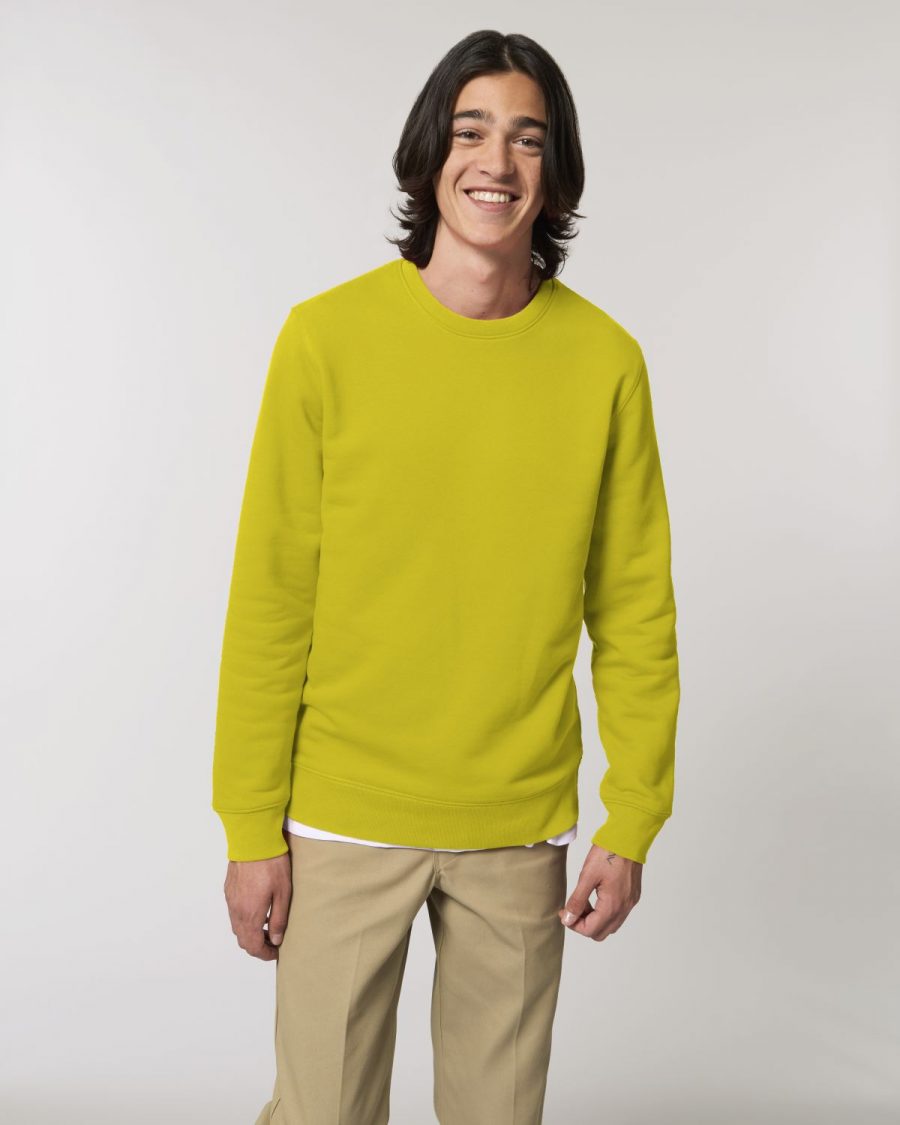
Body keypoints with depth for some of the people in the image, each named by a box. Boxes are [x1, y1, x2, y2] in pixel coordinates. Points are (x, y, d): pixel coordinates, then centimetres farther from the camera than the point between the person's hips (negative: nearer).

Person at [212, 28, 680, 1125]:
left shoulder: (605, 361, -2)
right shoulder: (329, 337, -6)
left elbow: (634, 612, 3)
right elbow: (269, 602, -5)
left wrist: (631, 824, 1)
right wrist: (252, 827, -5)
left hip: (521, 828, 2)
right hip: (344, 819, -1)